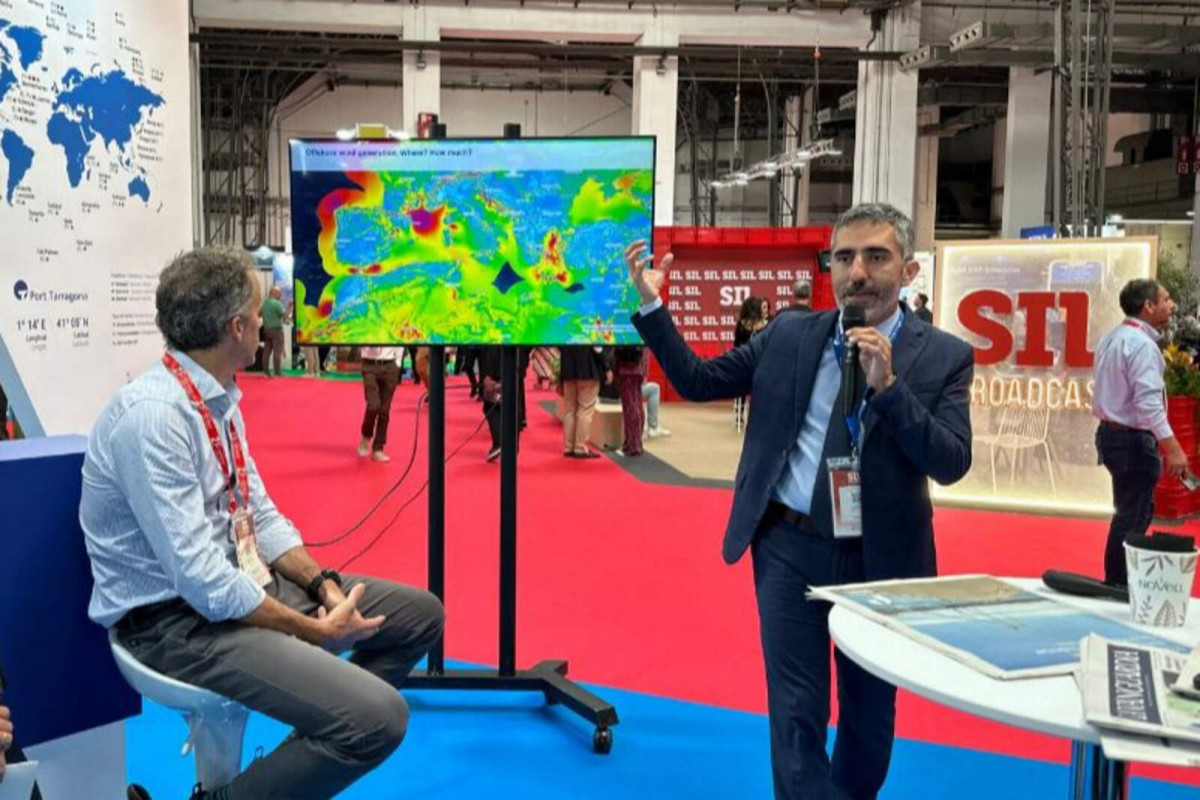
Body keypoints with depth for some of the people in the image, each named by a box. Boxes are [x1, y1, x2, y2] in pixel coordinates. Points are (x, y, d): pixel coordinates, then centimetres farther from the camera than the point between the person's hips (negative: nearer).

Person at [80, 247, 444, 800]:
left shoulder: (220, 398, 5)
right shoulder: (152, 415, -24)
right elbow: (202, 579, -27)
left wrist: (323, 583, -4)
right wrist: (316, 631, -20)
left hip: (244, 582, 9)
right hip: (177, 617, -9)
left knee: (420, 612, 10)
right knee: (378, 717, -24)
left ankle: (323, 742, 21)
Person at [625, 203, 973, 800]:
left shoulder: (944, 357, -5)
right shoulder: (789, 335, 1)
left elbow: (952, 464, -14)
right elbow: (697, 382, 4)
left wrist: (887, 385, -24)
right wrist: (651, 304, -5)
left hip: (882, 558, 0)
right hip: (790, 548, 0)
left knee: (871, 710, 18)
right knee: (797, 711, 2)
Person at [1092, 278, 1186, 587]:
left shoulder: (1112, 338, 12)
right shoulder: (1141, 344, -18)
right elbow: (1149, 402, -25)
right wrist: (1172, 447, -26)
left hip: (1111, 432, 10)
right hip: (1134, 439, -10)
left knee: (1138, 511, 19)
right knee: (1132, 518, -3)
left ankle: (1118, 581, 26)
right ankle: (1119, 586, 2)